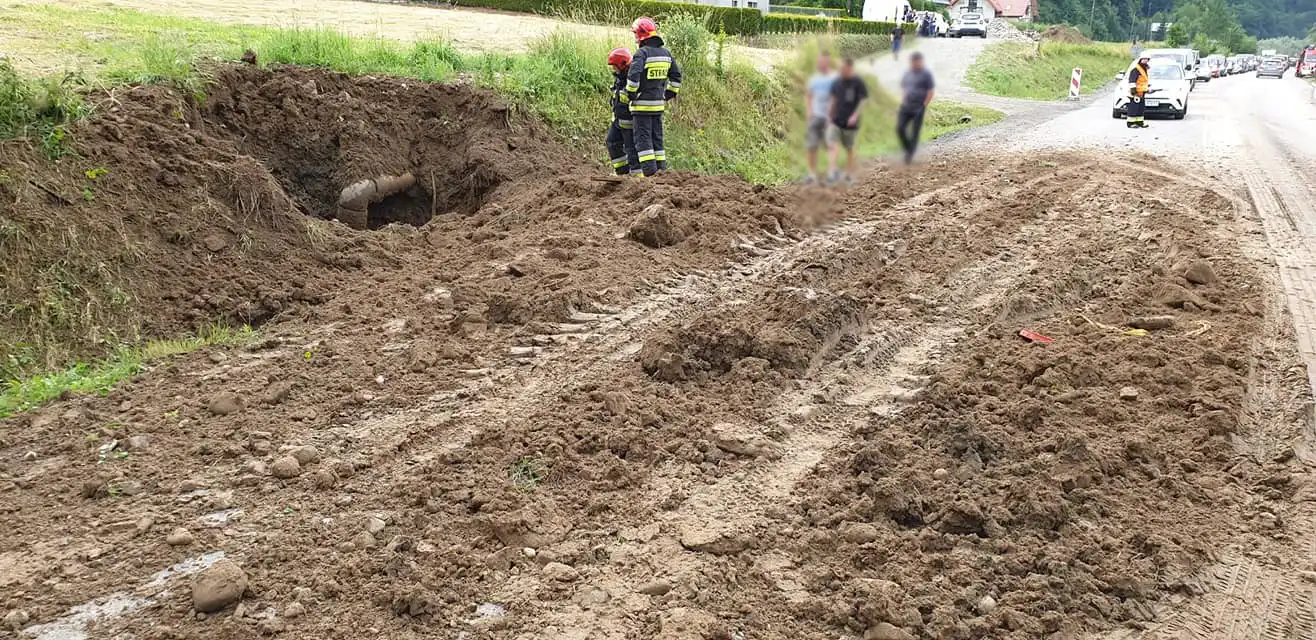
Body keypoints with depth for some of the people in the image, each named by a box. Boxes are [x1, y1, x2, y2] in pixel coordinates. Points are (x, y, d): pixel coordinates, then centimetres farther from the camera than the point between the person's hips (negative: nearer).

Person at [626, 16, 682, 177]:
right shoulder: (665, 53, 10)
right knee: (657, 137, 14)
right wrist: (669, 94, 20)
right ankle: (661, 169, 15)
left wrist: (631, 94, -10)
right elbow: (676, 76, 16)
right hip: (659, 104, 7)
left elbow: (633, 75, -24)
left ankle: (649, 171, -7)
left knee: (643, 138, -3)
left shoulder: (642, 53, -13)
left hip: (642, 104, -7)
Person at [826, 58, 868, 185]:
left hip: (850, 123, -3)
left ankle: (849, 175, 23)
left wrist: (855, 115, -16)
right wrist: (829, 112, 13)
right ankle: (833, 173, -22)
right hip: (836, 121, 3)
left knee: (849, 149, 10)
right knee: (831, 145, -16)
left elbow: (863, 100, -6)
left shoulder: (858, 82, -7)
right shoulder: (837, 82, 6)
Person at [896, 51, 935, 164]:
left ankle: (910, 155, 7)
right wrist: (903, 102, 12)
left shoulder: (926, 74, -6)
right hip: (906, 107, 5)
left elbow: (930, 92, -8)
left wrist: (924, 106, -13)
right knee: (899, 128, -6)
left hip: (918, 108, -5)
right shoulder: (907, 73, 11)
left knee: (915, 133, -1)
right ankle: (907, 149, 14)